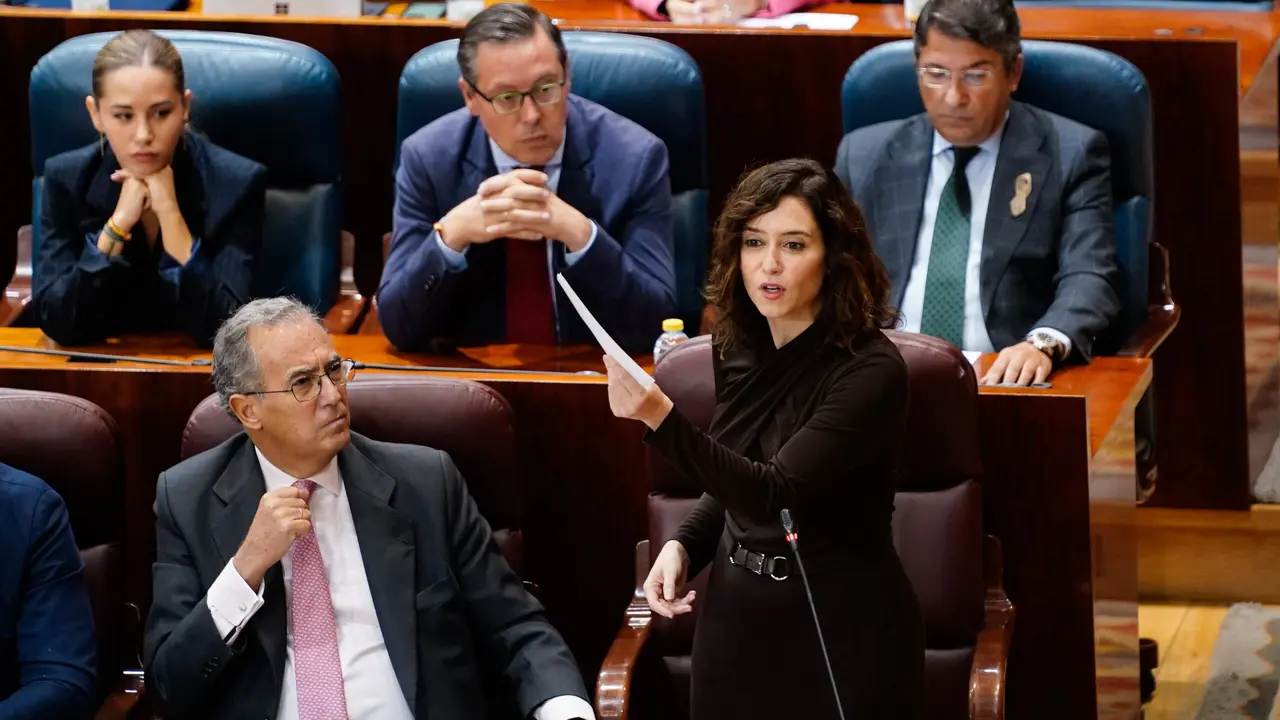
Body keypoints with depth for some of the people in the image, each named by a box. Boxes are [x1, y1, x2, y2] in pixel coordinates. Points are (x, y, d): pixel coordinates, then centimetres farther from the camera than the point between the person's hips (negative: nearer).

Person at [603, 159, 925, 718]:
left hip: (841, 628, -6)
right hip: (735, 615, 6)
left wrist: (660, 419, -40)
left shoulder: (868, 371, -19)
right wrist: (682, 546, -3)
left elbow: (776, 494, -29)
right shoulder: (739, 350, 1)